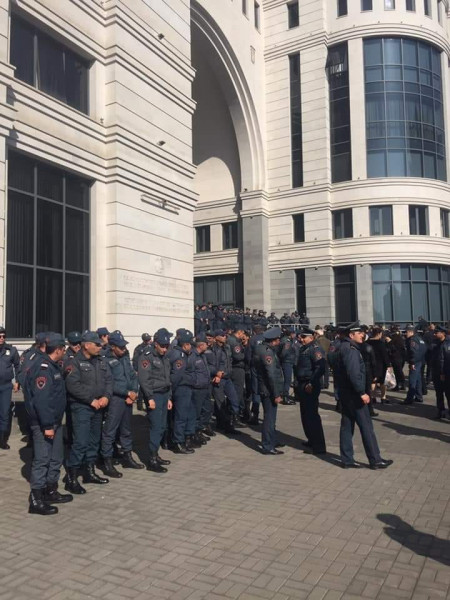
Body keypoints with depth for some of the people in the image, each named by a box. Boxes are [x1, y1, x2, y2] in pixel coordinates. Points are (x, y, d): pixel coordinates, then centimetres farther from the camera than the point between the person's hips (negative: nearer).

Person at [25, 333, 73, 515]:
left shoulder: (52, 366, 12)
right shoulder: (43, 368, -20)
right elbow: (41, 399, -26)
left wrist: (55, 422, 18)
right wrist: (47, 425, -25)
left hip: (54, 421, 10)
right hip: (43, 424, -10)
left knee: (56, 458, 17)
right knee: (41, 460, -3)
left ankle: (51, 492, 30)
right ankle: (36, 500, 6)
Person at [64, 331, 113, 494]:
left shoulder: (101, 362, 10)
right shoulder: (75, 363, -11)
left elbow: (109, 380, 7)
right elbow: (73, 385, -20)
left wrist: (106, 396, -10)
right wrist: (91, 400, -19)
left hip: (98, 407, 7)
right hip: (81, 407, -7)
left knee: (94, 440, 15)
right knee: (81, 442, -11)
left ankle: (89, 472, 29)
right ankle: (71, 478, -2)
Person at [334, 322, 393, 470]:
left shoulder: (344, 348, 14)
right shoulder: (350, 349, -17)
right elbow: (353, 373, -26)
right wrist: (362, 392, -23)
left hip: (345, 393, 10)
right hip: (353, 394, -10)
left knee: (347, 425, 11)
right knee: (366, 426, -3)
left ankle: (347, 459, 17)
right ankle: (375, 460, 5)